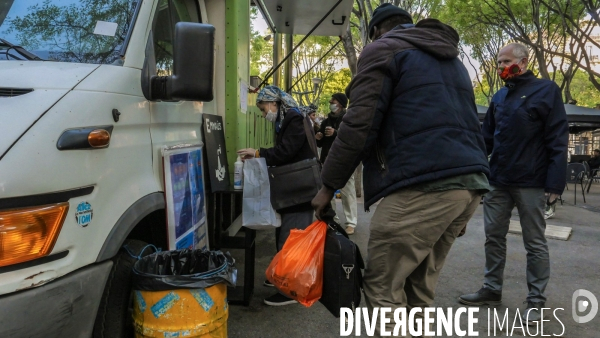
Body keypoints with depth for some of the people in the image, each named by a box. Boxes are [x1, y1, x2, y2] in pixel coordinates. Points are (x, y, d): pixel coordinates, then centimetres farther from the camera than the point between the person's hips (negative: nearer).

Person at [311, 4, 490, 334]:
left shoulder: (383, 49, 6)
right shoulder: (452, 59, 30)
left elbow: (359, 125, -6)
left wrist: (329, 185, 1)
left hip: (422, 183, -8)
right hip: (471, 181, 8)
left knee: (382, 286, 0)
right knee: (419, 285, 15)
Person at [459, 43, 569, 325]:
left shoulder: (546, 90, -3)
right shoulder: (499, 97, 13)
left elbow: (558, 140, -9)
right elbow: (486, 138, 13)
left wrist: (555, 182, -16)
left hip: (531, 183, -5)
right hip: (498, 182, 6)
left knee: (535, 243, 5)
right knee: (494, 237, 10)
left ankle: (536, 301, 16)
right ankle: (492, 289, 24)